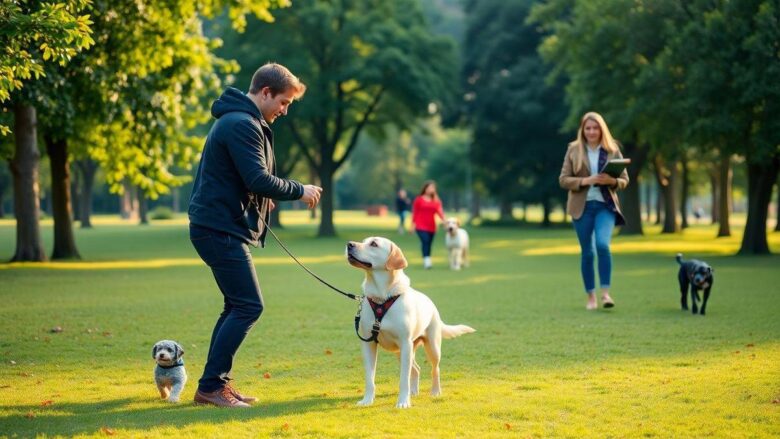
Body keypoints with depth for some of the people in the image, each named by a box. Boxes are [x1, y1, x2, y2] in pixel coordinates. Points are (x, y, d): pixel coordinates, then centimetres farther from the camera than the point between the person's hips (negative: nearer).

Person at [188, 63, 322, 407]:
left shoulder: (239, 120, 18)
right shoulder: (242, 125, -16)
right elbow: (258, 180, -22)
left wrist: (261, 197, 9)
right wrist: (300, 191, -11)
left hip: (220, 227, 11)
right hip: (221, 229, -11)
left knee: (238, 306, 14)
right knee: (248, 306, -11)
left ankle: (217, 383, 18)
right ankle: (211, 386, -8)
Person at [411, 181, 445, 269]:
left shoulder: (436, 201, 9)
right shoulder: (418, 199, 2)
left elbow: (439, 212, -1)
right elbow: (414, 213, 5)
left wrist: (443, 219, -20)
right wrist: (412, 224, 4)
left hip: (431, 227, 4)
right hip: (421, 226, -4)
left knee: (429, 244, 4)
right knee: (425, 242, -19)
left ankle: (426, 262, 10)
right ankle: (426, 260, -27)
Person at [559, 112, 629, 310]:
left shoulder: (612, 150, 3)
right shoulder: (574, 150, 2)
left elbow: (624, 180, 6)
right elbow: (563, 180, -1)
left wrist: (611, 181, -16)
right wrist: (585, 181, -16)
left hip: (605, 205, -1)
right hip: (582, 206, 1)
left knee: (602, 244, -22)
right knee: (587, 252, 5)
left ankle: (605, 293, -15)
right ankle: (591, 297, 16)